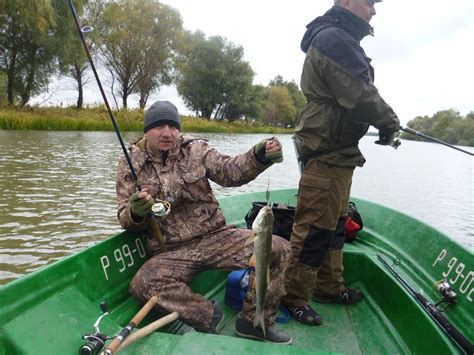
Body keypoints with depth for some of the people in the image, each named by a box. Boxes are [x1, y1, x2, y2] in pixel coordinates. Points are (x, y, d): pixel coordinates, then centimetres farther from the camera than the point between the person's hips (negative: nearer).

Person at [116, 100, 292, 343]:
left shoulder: (195, 149, 4)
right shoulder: (130, 163, 2)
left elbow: (229, 171, -7)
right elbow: (127, 221, 4)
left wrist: (258, 157, -27)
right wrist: (135, 212, -21)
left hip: (215, 236, 1)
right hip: (170, 252, -1)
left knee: (278, 248, -16)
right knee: (142, 285, -32)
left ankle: (254, 321, 5)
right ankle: (208, 315, -5)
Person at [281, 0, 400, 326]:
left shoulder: (341, 39, 21)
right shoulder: (332, 37, -14)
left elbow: (358, 93, 20)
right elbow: (359, 96, -20)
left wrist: (384, 122, 8)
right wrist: (390, 122, -5)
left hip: (338, 154, 11)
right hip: (327, 154, -11)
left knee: (335, 225, 17)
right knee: (315, 229, -4)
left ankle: (329, 287, 31)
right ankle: (295, 297, 10)